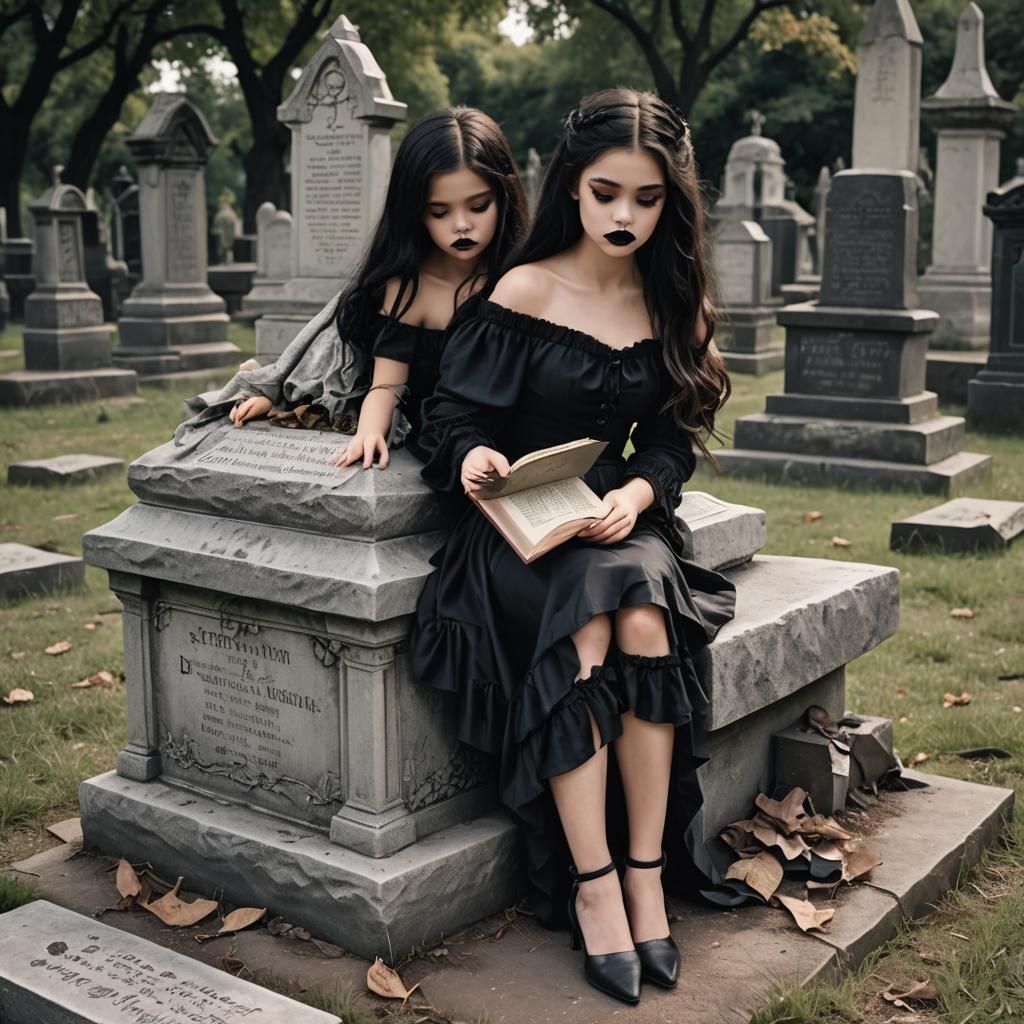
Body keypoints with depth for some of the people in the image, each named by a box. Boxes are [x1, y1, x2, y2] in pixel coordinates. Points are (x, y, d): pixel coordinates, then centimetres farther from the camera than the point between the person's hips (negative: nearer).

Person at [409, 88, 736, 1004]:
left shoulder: (672, 303, 8)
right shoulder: (524, 292, -3)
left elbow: (673, 438, 7)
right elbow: (455, 413, -3)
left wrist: (639, 491, -14)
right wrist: (472, 457, -25)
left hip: (620, 518, 3)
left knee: (642, 621, -30)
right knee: (582, 633, -32)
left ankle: (646, 875, -19)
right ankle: (594, 885, -21)